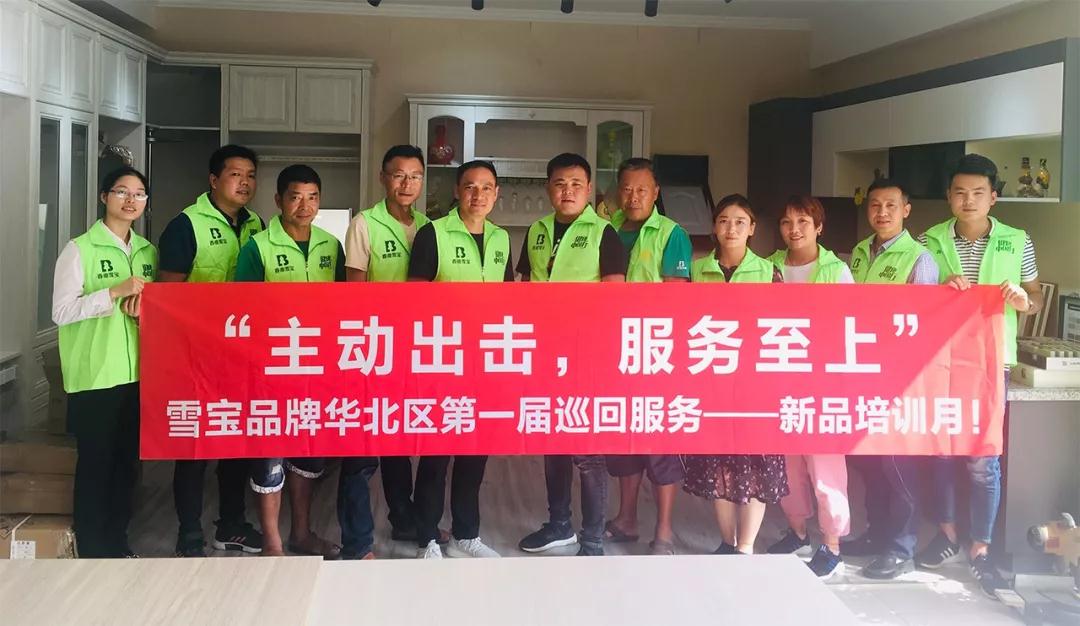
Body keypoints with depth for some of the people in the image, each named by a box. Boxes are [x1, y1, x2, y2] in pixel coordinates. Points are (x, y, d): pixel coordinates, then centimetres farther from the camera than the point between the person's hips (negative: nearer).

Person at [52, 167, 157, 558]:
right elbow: (61, 312, -12)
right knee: (95, 461, 2)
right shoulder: (80, 249, -6)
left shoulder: (148, 252, 11)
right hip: (94, 376, -5)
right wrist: (115, 292, -20)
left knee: (128, 460, 13)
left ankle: (117, 541, 26)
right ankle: (92, 551, 13)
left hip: (137, 373, 6)